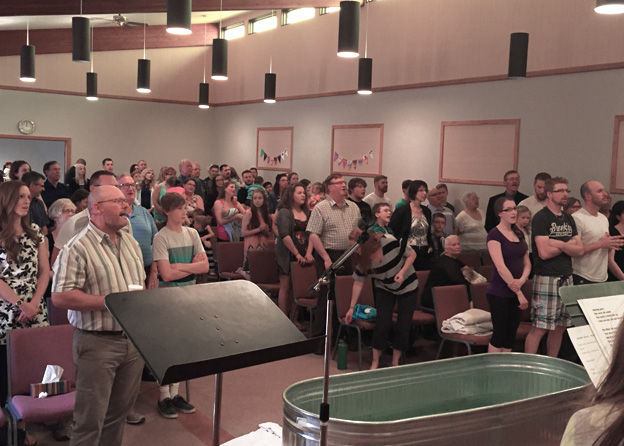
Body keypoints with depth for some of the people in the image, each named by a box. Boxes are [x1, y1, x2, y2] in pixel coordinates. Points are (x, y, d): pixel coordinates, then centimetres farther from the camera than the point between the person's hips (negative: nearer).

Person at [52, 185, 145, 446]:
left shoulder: (130, 243, 12)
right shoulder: (78, 248, -13)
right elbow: (60, 296, -18)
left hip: (134, 338, 7)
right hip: (97, 341, -7)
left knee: (120, 410, 17)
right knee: (91, 418, 2)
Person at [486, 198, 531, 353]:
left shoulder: (519, 234, 12)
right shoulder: (495, 234, -10)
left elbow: (527, 263, 12)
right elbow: (501, 267, -17)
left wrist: (521, 281, -9)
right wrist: (519, 293, -16)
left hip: (516, 292, 7)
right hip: (499, 293, -6)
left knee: (511, 336, 10)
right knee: (499, 335, -2)